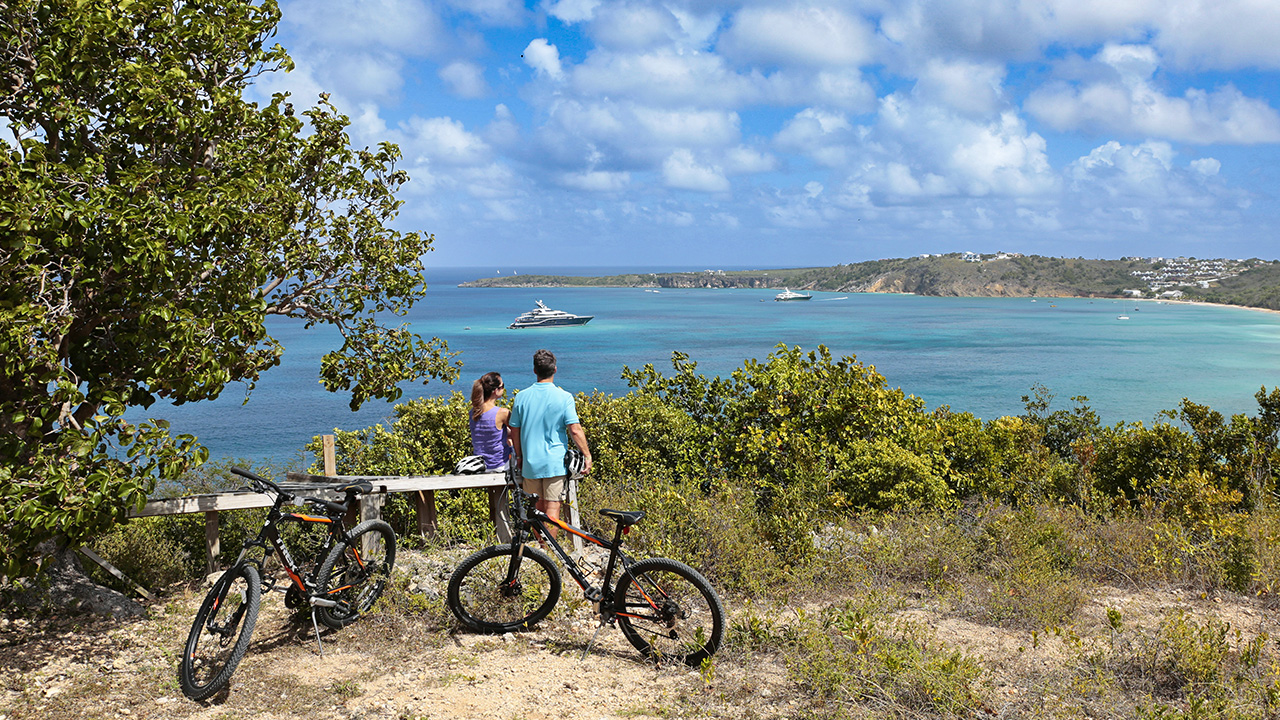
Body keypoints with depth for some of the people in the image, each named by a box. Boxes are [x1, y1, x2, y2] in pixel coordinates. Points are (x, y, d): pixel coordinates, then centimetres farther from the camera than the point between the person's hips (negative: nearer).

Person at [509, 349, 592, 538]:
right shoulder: (563, 397, -9)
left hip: (530, 463, 4)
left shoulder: (522, 397, 1)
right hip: (555, 463, -4)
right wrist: (587, 455, -4)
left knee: (539, 508, 14)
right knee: (552, 508, -1)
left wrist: (519, 457, 19)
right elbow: (575, 430, -13)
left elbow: (515, 431, 7)